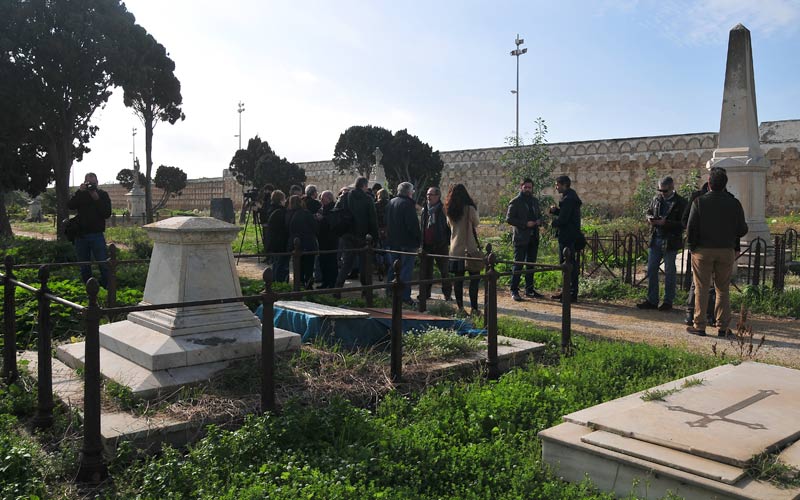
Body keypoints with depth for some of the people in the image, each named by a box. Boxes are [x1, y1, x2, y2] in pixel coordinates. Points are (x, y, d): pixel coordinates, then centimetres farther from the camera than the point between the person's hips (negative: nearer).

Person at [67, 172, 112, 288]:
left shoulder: (103, 195, 5)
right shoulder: (80, 194, 10)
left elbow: (107, 214, -6)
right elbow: (70, 206, -8)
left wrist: (97, 199, -14)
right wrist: (79, 192, -16)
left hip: (97, 234, -2)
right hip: (81, 235, 3)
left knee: (104, 264, -8)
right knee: (84, 266, 8)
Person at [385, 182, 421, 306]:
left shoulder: (391, 202, 11)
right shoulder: (408, 204, -15)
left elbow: (387, 222, 17)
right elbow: (413, 224, -19)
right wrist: (419, 239, -11)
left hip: (392, 241, 8)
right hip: (406, 242, -8)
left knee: (393, 268, 16)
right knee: (406, 268, -5)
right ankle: (405, 296, -5)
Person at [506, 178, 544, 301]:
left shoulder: (535, 200, 14)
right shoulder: (515, 202, -6)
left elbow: (539, 215, 24)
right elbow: (509, 219, -11)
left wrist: (539, 221, 0)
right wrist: (525, 224, -18)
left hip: (533, 237, 7)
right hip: (521, 238, -7)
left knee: (531, 264, 12)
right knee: (518, 265, -6)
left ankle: (529, 289, 21)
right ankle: (514, 290, 0)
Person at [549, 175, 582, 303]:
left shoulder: (569, 199, -18)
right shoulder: (569, 197, 16)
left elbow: (563, 219, -22)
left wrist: (552, 223, -5)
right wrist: (555, 211, 5)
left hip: (568, 237, -11)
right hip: (567, 236, 11)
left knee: (570, 264, -6)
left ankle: (572, 294, -2)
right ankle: (567, 290, 24)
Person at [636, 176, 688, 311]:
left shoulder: (680, 202, -7)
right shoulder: (656, 199, 9)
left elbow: (683, 223, -12)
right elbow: (649, 212, 22)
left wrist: (665, 223, -22)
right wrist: (650, 218, -1)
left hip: (670, 241, -5)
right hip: (655, 239, 5)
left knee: (669, 272, 5)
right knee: (651, 270, 6)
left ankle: (668, 302, 15)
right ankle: (652, 300, 15)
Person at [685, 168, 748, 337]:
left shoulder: (699, 202, -6)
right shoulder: (734, 203, 0)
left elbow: (690, 228, -9)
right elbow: (742, 230, 1)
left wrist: (692, 245, 7)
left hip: (703, 251, -2)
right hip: (726, 251, 2)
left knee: (701, 289, 4)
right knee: (723, 290, 10)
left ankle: (699, 326, 6)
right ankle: (723, 327, 10)